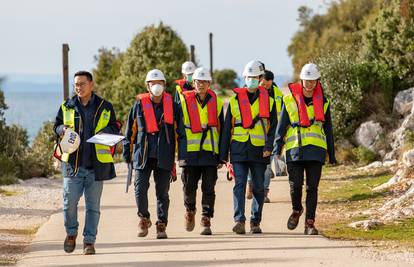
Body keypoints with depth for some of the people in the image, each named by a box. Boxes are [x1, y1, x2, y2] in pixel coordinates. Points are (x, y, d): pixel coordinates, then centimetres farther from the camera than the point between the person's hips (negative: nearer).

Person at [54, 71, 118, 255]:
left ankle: (89, 241, 11)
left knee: (93, 205, 3)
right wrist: (64, 129, -5)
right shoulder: (67, 107, 8)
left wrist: (104, 132, -12)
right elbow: (56, 126, 17)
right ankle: (71, 233, 21)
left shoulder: (104, 107, 5)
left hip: (96, 164, 0)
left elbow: (114, 129, 10)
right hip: (73, 162, 1)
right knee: (69, 202, -4)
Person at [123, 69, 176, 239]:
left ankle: (161, 225, 11)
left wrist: (175, 154, 10)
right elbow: (130, 131, 9)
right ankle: (144, 219, 17)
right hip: (142, 155, -1)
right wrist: (128, 154, 5)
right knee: (140, 189, -6)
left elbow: (176, 130, 13)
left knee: (162, 192, 3)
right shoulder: (140, 104, 3)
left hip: (163, 156, 1)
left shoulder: (170, 104, 6)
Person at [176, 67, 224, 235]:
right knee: (189, 187, 4)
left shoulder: (216, 103, 8)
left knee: (208, 189, -3)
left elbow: (221, 130, 14)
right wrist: (180, 154, -2)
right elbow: (178, 128, 3)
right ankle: (190, 211, 31)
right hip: (190, 152, -1)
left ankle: (206, 221, 2)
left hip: (210, 152, 1)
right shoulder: (184, 101, 2)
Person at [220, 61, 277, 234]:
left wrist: (269, 146, -12)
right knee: (239, 185, -11)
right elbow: (227, 129, 10)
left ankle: (255, 223, 14)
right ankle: (239, 220, -17)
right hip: (239, 150, 0)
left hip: (259, 151, 0)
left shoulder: (268, 101, 8)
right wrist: (223, 154, 6)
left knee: (258, 188, 5)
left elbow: (273, 127, 4)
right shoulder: (235, 100, 9)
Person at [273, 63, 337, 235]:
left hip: (316, 150, 1)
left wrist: (331, 154, 15)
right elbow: (281, 126, 7)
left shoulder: (323, 103, 11)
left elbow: (328, 130, 16)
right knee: (295, 184, -7)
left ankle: (310, 223, 2)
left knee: (312, 187, -2)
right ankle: (296, 210, 22)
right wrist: (277, 148, -3)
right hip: (294, 149, -1)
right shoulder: (290, 100, 6)